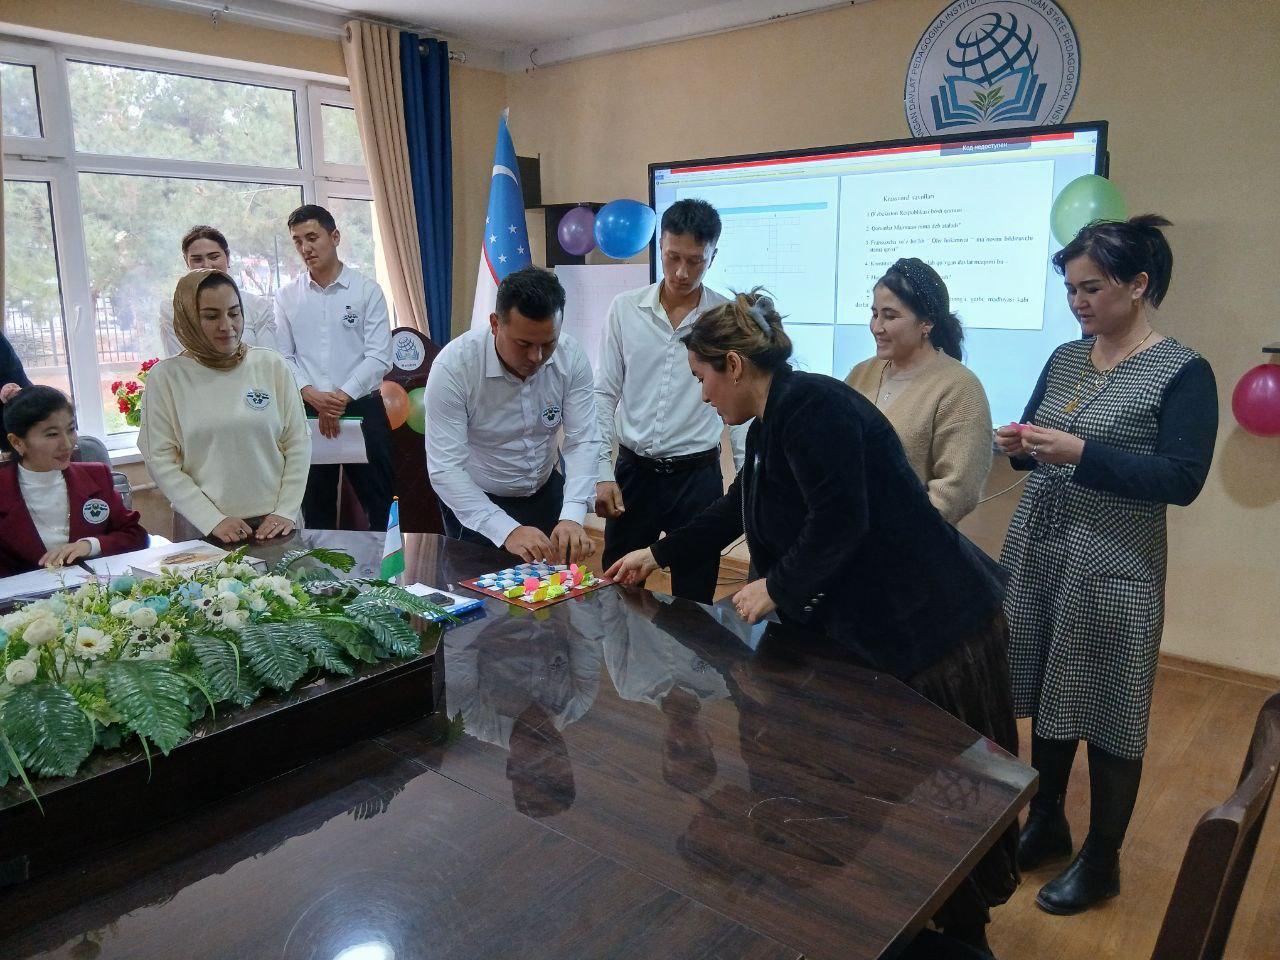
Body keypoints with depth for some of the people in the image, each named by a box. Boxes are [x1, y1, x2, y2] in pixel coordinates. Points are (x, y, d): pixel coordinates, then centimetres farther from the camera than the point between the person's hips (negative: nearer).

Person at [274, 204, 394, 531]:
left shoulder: (367, 291, 0)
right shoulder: (286, 297, 8)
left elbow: (379, 356, -7)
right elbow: (283, 357, 3)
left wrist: (342, 397, -17)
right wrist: (311, 394, -14)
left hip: (363, 408, -2)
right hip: (307, 412, 2)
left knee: (379, 504, 3)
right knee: (315, 506, 12)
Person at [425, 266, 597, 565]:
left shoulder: (571, 357, -18)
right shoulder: (453, 367, -27)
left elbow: (582, 443, -18)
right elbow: (444, 469, -29)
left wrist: (572, 517, -34)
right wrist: (507, 530, -41)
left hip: (546, 493, 3)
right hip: (475, 501, -3)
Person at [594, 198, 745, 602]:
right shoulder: (624, 309, -1)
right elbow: (605, 395, 2)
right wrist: (602, 473, -3)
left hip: (698, 476, -1)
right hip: (633, 472, 1)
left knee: (694, 603, 10)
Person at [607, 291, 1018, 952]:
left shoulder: (810, 404, -19)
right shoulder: (770, 423, 11)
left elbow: (841, 520, -26)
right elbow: (735, 511, 23)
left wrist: (776, 586, -13)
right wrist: (656, 555, 29)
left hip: (933, 625, -9)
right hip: (868, 626, 9)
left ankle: (962, 930, 27)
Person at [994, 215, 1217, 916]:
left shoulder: (1183, 373, -8)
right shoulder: (1065, 359, 9)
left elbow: (1183, 479, -16)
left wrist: (1079, 452, -25)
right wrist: (1020, 445, -10)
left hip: (1112, 569, -5)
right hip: (1037, 551, 6)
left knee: (1107, 715, 6)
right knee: (1048, 699, 16)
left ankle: (1102, 859, 26)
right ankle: (1045, 825, 35)